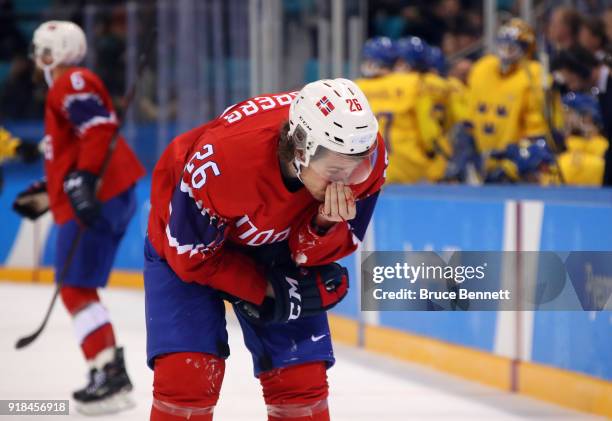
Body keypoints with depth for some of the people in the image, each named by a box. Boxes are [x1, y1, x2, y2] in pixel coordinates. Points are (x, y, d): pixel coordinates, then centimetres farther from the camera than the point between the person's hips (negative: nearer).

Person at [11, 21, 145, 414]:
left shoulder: (71, 84, -7)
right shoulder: (68, 88, 26)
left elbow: (99, 129, -23)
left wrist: (82, 182, -30)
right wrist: (47, 194, 34)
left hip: (98, 201, -11)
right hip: (111, 197, 11)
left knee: (76, 288, -12)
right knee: (79, 287, 17)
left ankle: (110, 376, -19)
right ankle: (111, 367, 19)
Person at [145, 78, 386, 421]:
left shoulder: (365, 155, -28)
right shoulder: (222, 160, -41)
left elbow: (312, 253, -14)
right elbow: (191, 254, -23)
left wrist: (325, 225, -36)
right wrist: (270, 291, -19)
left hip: (276, 248, 4)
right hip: (189, 239, -4)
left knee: (302, 378, -2)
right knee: (186, 376, -17)